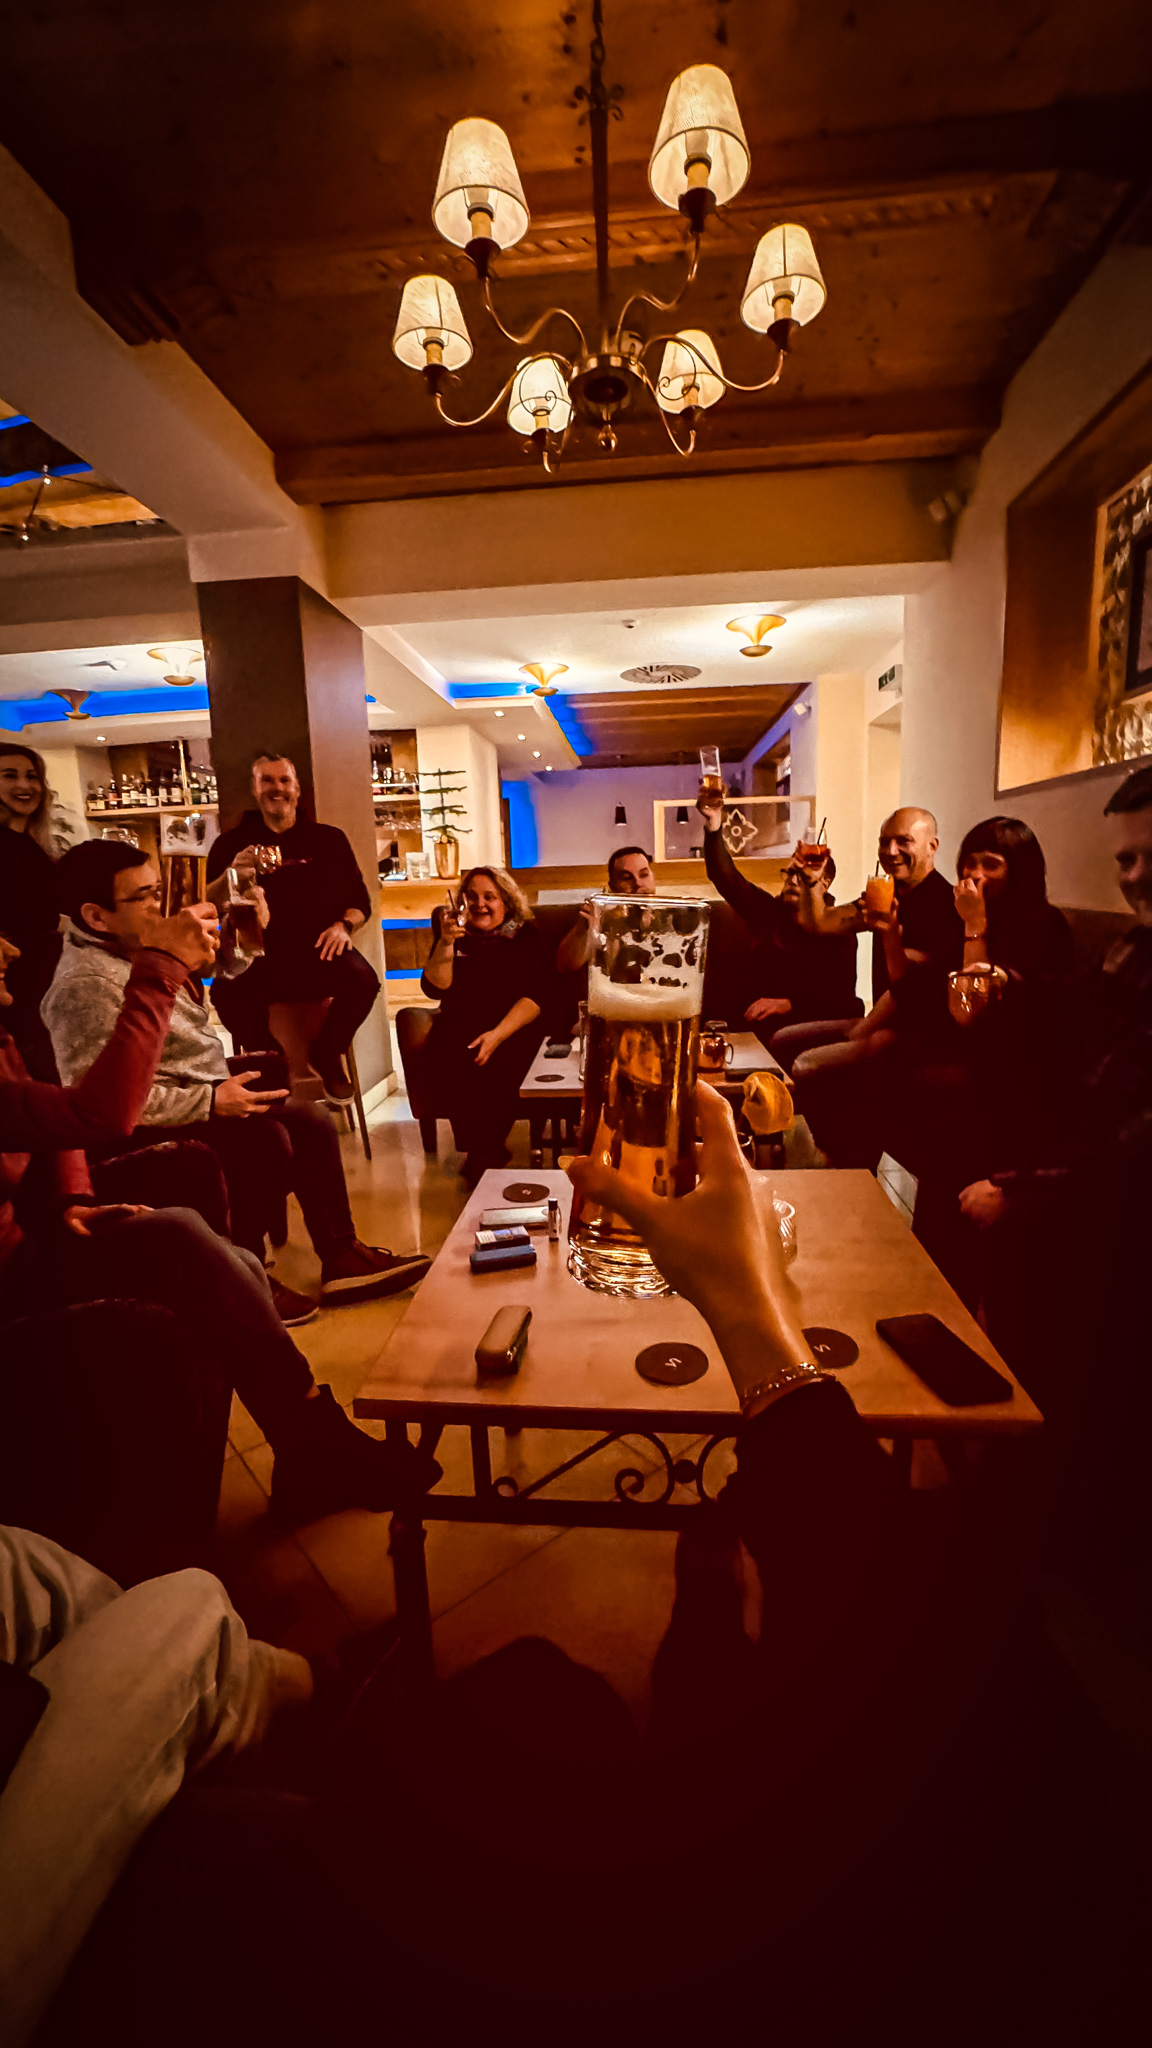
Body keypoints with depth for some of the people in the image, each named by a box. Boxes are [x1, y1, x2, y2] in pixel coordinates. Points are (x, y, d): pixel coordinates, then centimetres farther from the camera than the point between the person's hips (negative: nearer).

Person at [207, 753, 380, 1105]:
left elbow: (359, 900, 11)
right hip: (258, 955, 0)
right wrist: (232, 873, -13)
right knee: (226, 990, -33)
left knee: (363, 981, -31)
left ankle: (327, 1053, 2)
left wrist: (343, 925, -11)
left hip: (317, 951, 0)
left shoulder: (328, 839, 13)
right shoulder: (232, 843, 12)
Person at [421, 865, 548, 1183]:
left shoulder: (524, 936, 6)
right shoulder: (454, 934, 13)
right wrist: (446, 943, -13)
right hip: (459, 1026, 2)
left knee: (495, 1066, -33)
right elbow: (435, 988, 2)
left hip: (513, 1028, -2)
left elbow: (536, 995, -6)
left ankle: (481, 1157, -12)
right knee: (447, 1060, -31)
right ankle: (490, 1151, -16)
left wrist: (497, 1035, -20)